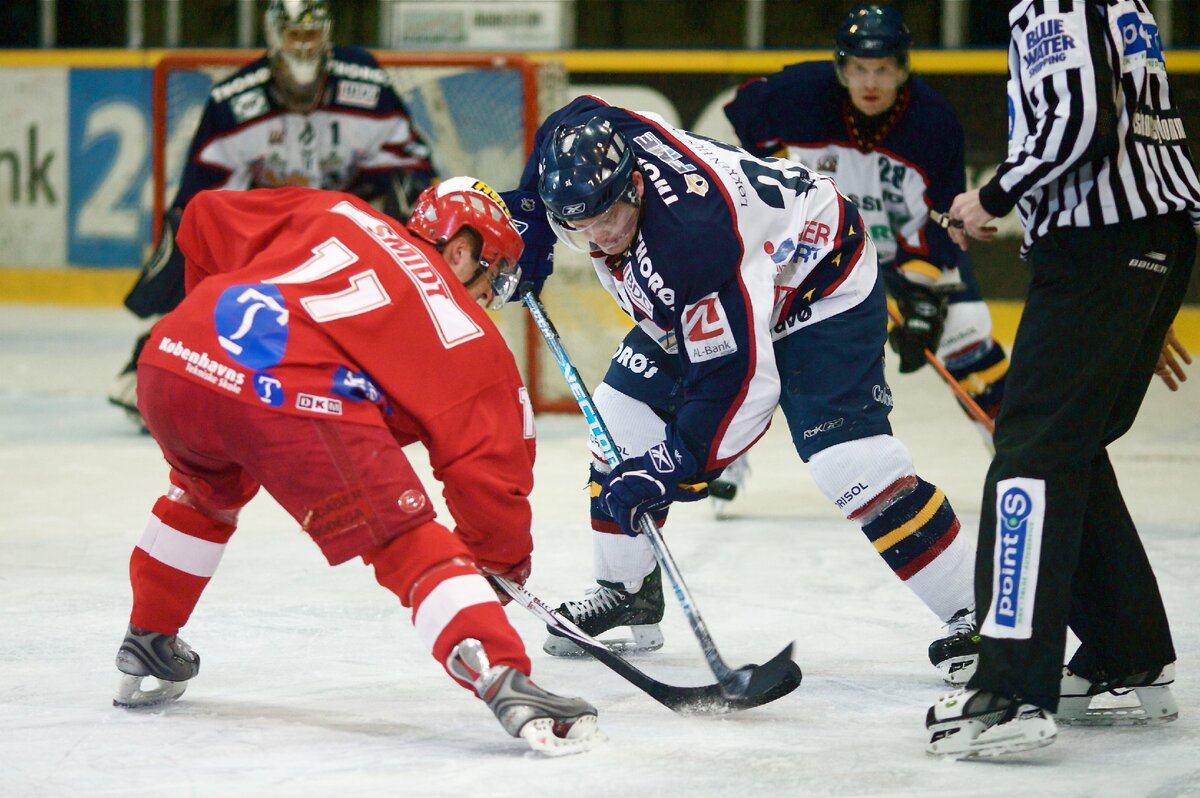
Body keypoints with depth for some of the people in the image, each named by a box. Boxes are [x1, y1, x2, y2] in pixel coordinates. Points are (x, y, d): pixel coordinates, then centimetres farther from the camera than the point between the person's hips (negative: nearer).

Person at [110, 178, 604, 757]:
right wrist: (504, 561, 26)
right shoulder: (465, 335, 17)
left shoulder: (330, 214, 30)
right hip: (288, 397, -6)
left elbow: (205, 220, 33)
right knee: (406, 539, -2)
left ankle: (146, 648, 49)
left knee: (206, 491, 37)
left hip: (169, 361, 6)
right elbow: (487, 461, 12)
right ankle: (506, 683, -20)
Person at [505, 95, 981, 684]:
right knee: (622, 412, 4)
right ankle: (626, 593, 19)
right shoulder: (580, 139, -21)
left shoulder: (695, 235, -41)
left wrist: (669, 468, -35)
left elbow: (738, 381, -37)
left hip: (819, 283, -9)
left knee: (846, 456, -22)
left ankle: (969, 615, -16)